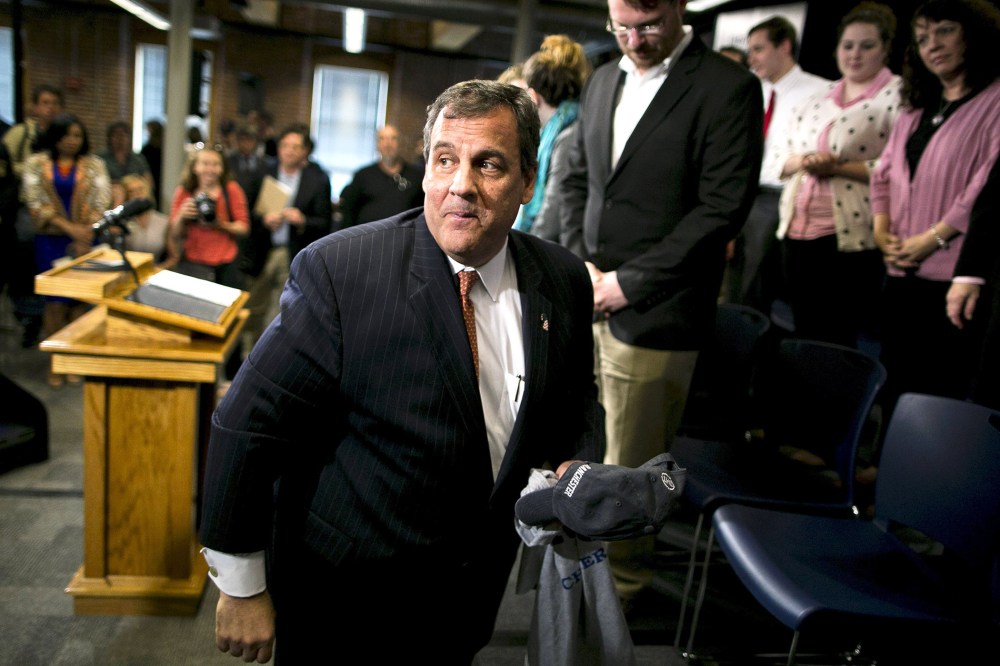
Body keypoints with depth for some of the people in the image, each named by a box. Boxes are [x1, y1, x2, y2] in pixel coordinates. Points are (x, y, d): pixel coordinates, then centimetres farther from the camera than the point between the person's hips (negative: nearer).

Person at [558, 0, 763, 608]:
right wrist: (582, 263, 3)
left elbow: (723, 207, -13)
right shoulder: (603, 81, 13)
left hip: (652, 313, -6)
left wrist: (629, 283, -13)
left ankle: (620, 585, 27)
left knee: (629, 466, 5)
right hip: (588, 300, 6)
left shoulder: (728, 87, -8)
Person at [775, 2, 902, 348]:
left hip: (851, 238, -6)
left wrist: (837, 167, -18)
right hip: (798, 232, 6)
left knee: (839, 340, -1)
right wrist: (803, 162, -5)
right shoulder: (818, 99, 17)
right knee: (805, 334, 11)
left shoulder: (898, 96, -2)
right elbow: (784, 159, 18)